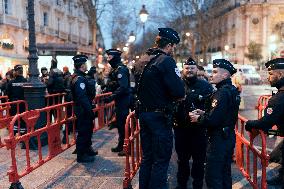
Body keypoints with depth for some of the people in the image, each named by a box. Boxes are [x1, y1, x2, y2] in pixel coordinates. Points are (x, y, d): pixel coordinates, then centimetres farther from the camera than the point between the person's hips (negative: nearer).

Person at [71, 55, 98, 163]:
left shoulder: (76, 77, 13)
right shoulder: (80, 79, -21)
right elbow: (82, 97, -27)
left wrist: (90, 109, 20)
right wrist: (90, 111, -23)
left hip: (82, 110, 11)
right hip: (83, 110, -11)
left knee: (88, 129, 22)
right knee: (83, 132, -1)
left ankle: (87, 149, 36)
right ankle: (81, 156, 9)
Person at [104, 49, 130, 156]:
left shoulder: (121, 69, -17)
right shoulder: (115, 69, 14)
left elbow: (123, 87, -26)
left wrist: (112, 97, -28)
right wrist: (108, 87, 9)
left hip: (123, 100, -10)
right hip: (119, 100, 10)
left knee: (123, 123, -6)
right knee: (119, 123, 15)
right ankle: (121, 145, 26)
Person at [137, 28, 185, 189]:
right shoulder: (167, 61, -14)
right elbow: (179, 92, -22)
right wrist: (178, 96, -1)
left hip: (144, 114, 8)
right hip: (160, 117, -8)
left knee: (147, 157, 17)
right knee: (161, 160, 1)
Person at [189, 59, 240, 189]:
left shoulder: (222, 93, -20)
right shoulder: (232, 90, 10)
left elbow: (213, 120, -26)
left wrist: (198, 119, -10)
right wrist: (204, 113, 7)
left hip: (219, 139, -10)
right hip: (229, 137, 10)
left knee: (213, 177, -1)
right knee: (225, 173, 21)